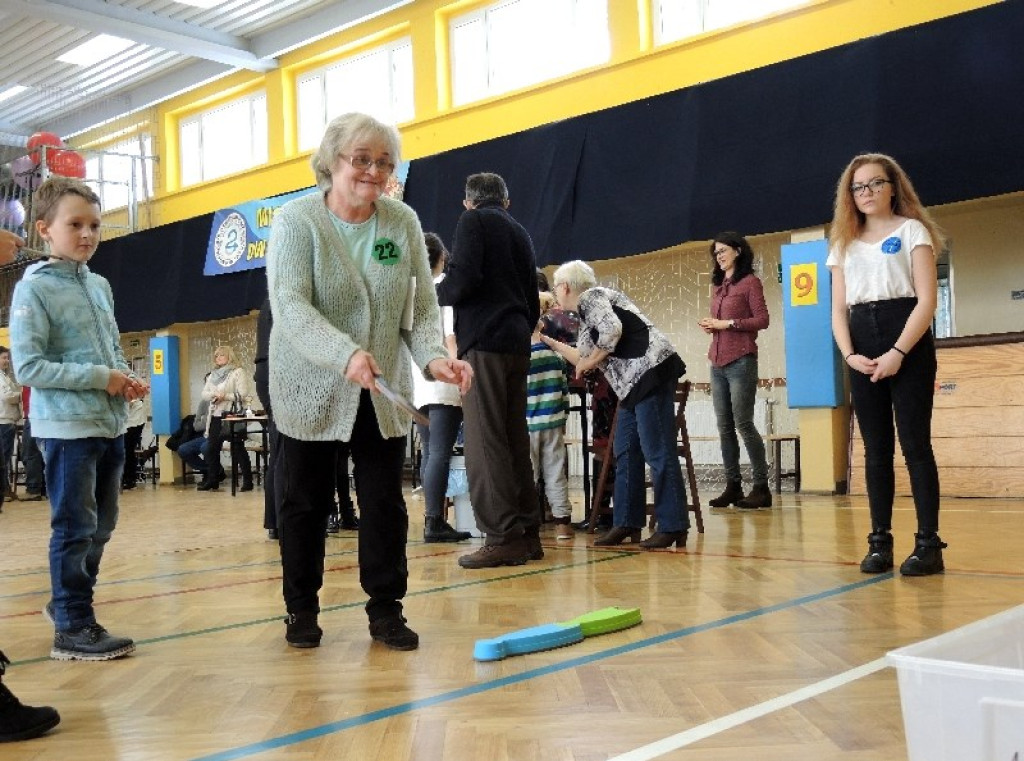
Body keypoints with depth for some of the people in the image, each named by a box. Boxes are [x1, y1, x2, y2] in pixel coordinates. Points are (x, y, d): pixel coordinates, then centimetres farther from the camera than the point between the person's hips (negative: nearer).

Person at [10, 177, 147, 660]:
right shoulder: (33, 289, -9)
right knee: (75, 529, -3)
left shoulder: (100, 285, 12)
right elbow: (28, 367, -15)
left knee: (100, 526, 16)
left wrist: (127, 379, 0)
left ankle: (67, 602, 32)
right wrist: (100, 378, -19)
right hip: (67, 428, -8)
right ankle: (73, 628, 8)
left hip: (110, 425, 8)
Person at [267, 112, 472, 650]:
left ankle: (386, 609, 15)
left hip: (383, 390, 3)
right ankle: (301, 609, 23)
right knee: (305, 501, 7)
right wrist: (346, 353, -39)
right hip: (311, 388, -2)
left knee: (385, 502, 3)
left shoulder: (403, 222, -1)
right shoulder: (296, 221, -12)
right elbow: (290, 306, -23)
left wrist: (432, 355, -21)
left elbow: (421, 303, -1)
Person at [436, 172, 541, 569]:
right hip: (518, 344, 8)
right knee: (515, 440, 9)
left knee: (485, 441, -9)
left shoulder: (473, 220, 1)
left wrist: (434, 294, 4)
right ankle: (527, 533, 11)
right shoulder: (520, 231, 23)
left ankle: (503, 537, -12)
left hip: (484, 342, -8)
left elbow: (463, 279, -14)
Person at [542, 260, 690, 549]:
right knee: (625, 452, 10)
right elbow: (584, 357, 28)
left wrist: (590, 362, -7)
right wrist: (549, 341, 35)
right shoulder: (585, 313, 23)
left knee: (657, 452, -10)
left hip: (651, 371, -10)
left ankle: (673, 527, -8)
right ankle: (627, 523, 14)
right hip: (633, 383, 10)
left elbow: (613, 329, -21)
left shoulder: (591, 297, -4)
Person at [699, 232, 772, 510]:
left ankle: (761, 487, -3)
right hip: (717, 363, 7)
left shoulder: (750, 282, -2)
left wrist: (727, 323, -12)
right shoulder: (719, 285, 19)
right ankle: (732, 486, 9)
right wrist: (710, 326, 3)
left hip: (741, 361, -7)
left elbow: (762, 320, -9)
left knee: (743, 423, -9)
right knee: (724, 426, 5)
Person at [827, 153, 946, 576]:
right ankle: (880, 542, 8)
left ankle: (928, 543, -3)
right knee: (876, 449, 5)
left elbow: (927, 299, -6)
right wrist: (850, 354, -7)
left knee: (914, 444, -7)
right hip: (864, 353, 4)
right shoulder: (844, 244, 17)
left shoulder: (912, 230, 4)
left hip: (908, 346, -4)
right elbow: (838, 310, 12)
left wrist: (898, 352, -16)